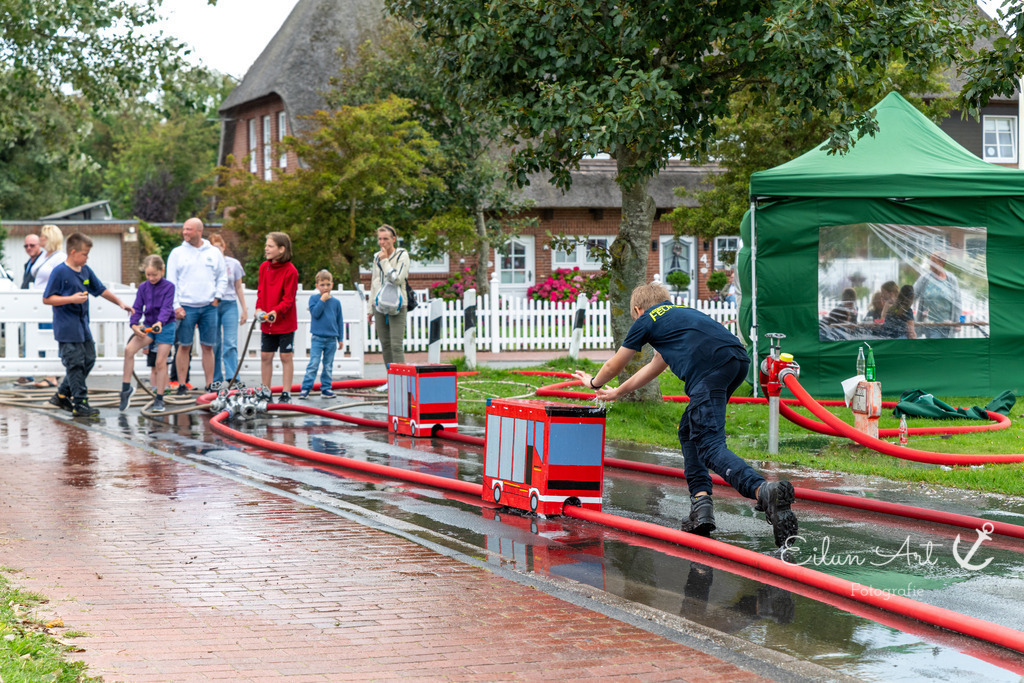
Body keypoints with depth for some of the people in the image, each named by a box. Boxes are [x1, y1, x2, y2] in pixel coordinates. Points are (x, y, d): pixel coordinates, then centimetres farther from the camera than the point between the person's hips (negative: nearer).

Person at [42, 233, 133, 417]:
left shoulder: (86, 271, 9)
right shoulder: (59, 272, -12)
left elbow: (101, 290, 19)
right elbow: (47, 299, -13)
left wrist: (120, 303, 14)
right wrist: (72, 299, -21)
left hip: (82, 326, 8)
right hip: (67, 328, -8)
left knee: (88, 360, 12)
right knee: (75, 364, -6)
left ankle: (62, 395, 24)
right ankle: (80, 404, -1)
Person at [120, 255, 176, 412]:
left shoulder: (169, 287, -7)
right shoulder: (143, 287, 3)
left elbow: (166, 308, -19)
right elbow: (137, 308, 1)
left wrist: (160, 322, -37)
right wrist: (134, 324, -18)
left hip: (165, 327, -3)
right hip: (147, 326, 3)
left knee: (160, 362, -5)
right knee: (129, 349, -18)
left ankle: (159, 399, 5)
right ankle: (126, 388, -9)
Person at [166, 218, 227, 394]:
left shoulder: (214, 252, 10)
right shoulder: (177, 253, 5)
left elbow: (222, 277, 14)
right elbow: (171, 281, 3)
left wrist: (217, 296, -1)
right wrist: (176, 306, -6)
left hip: (209, 307, 1)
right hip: (186, 306, -1)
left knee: (208, 347, 3)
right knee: (184, 346, -1)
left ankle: (210, 385, 7)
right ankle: (182, 385, 4)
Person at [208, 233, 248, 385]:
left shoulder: (233, 264, 5)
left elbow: (239, 288, 12)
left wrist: (244, 310, 12)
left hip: (230, 305, 0)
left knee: (230, 343, -9)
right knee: (214, 344, 3)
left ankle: (232, 379, -13)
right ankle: (216, 380, 11)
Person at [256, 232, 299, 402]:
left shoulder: (290, 271, -14)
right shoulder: (264, 267, 5)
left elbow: (288, 298, -15)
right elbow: (261, 291, 12)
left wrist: (276, 311, -29)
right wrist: (259, 308, -4)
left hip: (285, 322, -6)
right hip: (267, 323, 6)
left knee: (286, 357, 2)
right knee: (265, 356, 9)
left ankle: (286, 393, 8)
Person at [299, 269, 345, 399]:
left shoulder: (336, 302, 8)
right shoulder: (314, 299, 0)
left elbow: (340, 321, 12)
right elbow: (315, 313, -15)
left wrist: (340, 338, 11)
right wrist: (322, 300, -15)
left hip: (331, 339, 3)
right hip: (317, 338, -3)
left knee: (328, 365, 7)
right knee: (313, 364, -8)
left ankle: (326, 388, 13)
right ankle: (306, 388, -6)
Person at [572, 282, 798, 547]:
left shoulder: (646, 320, 20)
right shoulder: (681, 312, 40)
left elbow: (613, 366, 33)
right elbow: (656, 365, 53)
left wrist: (594, 383, 56)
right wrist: (616, 393, 64)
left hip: (709, 368, -8)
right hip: (739, 358, 8)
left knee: (709, 445, -15)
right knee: (690, 432, 22)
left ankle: (764, 491, -40)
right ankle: (701, 503, 6)